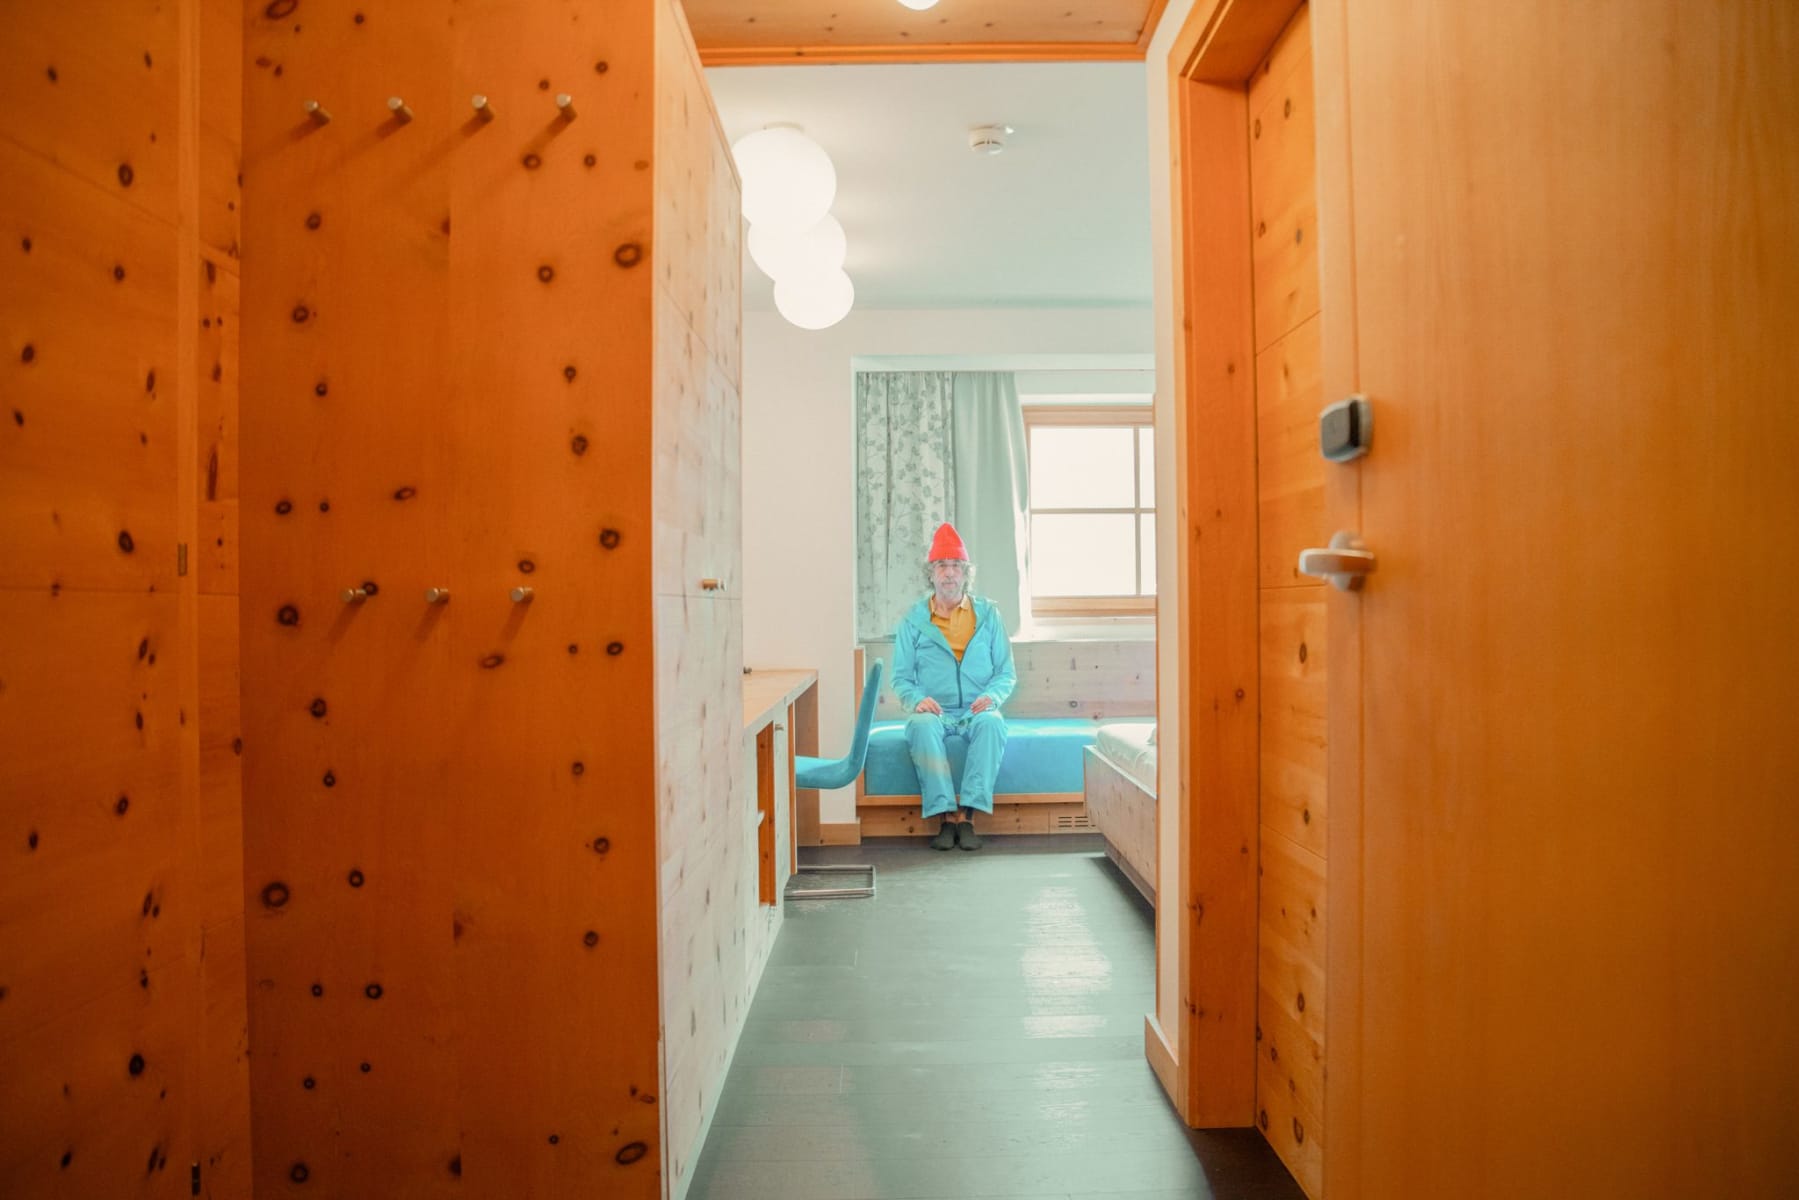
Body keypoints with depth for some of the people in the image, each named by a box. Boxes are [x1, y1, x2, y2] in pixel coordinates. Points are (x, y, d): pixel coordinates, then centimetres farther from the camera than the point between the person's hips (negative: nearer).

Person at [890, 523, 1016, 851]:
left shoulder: (988, 614, 10)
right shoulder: (913, 619, 8)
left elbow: (1006, 673, 8)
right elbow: (901, 677, 7)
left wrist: (991, 697, -13)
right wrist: (917, 700, -15)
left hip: (977, 712, 1)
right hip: (934, 712, 0)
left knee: (991, 723, -34)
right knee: (922, 726, -35)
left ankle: (967, 816, -33)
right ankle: (946, 816, -32)